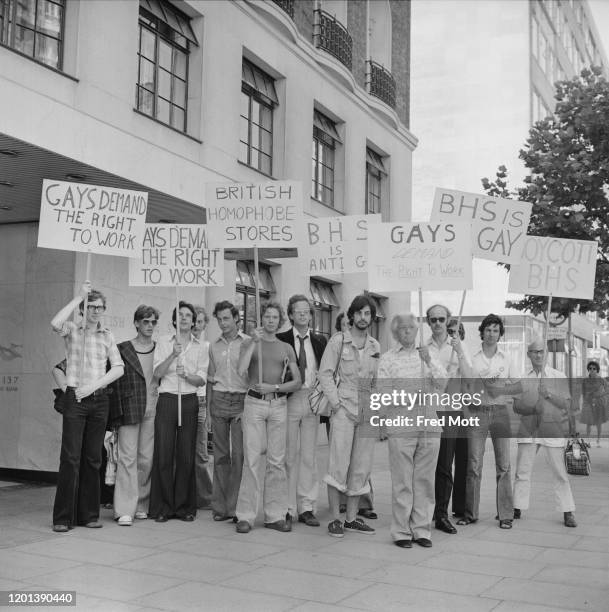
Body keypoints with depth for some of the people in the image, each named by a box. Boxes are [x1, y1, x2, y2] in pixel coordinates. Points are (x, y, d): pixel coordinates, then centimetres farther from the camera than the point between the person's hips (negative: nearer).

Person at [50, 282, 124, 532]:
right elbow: (55, 323, -22)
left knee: (93, 458, 7)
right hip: (75, 398, -3)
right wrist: (79, 296, -17)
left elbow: (118, 368, 4)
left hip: (99, 400, 3)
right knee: (70, 457, -6)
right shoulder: (72, 331, 2)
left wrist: (93, 385, -8)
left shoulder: (107, 336, 11)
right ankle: (63, 517, 1)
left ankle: (89, 514, 14)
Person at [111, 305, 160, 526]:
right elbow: (114, 382, 3)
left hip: (153, 410, 3)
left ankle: (141, 505, 16)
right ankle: (125, 510, -5)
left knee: (147, 458, 5)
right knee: (128, 457, -7)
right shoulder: (122, 349, 4)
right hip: (129, 409, -3)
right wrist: (117, 412, -3)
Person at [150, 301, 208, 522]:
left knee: (186, 456, 1)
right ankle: (162, 507, 6)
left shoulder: (200, 348, 10)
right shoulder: (163, 343, 8)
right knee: (163, 455, -3)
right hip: (167, 400, -1)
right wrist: (172, 355, -15)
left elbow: (201, 380, 3)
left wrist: (186, 375, -16)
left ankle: (185, 507, 11)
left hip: (189, 402, 1)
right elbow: (157, 373, -2)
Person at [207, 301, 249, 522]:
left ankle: (236, 507, 0)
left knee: (239, 455, -5)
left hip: (242, 401, -3)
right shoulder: (214, 346, 14)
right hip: (219, 401, 3)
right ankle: (219, 506, 9)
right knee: (220, 455, 4)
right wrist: (209, 409, 12)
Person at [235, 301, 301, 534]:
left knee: (277, 460, 2)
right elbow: (241, 370, -11)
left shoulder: (286, 348, 14)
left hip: (278, 404, 2)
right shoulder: (249, 343, 7)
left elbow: (297, 382, 9)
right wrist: (254, 342, -13)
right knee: (252, 459, -5)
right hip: (254, 403, -2)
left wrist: (274, 387, -6)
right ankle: (245, 516, 0)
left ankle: (275, 515, 8)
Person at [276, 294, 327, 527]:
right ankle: (287, 508, 8)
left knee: (309, 456, 6)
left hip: (312, 401, 3)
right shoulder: (280, 340, 1)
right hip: (289, 400, -3)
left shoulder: (320, 341, 10)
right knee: (289, 455, 0)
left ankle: (306, 508, 13)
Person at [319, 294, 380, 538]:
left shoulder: (375, 346, 12)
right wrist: (336, 403, -10)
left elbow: (378, 379, 16)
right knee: (338, 465, -7)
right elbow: (325, 373, -3)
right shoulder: (338, 340, -2)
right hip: (344, 409, -5)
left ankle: (351, 518, 17)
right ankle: (335, 519, 2)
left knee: (361, 467, 7)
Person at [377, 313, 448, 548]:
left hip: (429, 425, 3)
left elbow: (442, 385, 3)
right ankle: (401, 531, 7)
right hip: (401, 427, -3)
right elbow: (383, 393, 0)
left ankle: (422, 529, 15)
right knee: (402, 482, -1)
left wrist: (429, 362, -9)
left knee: (425, 480, 7)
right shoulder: (387, 358, 5)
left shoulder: (429, 355, 14)